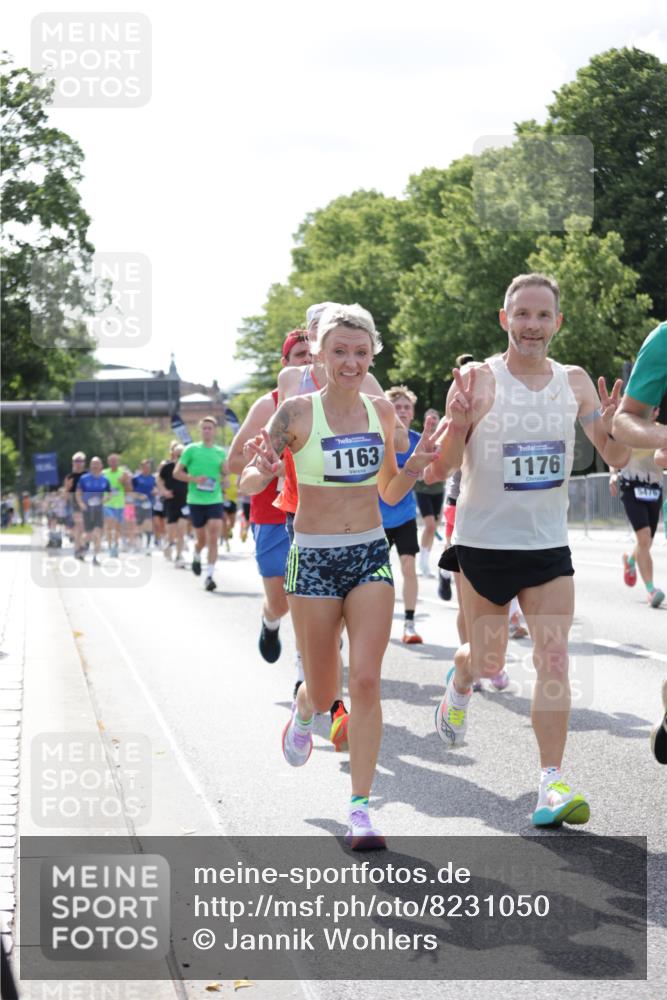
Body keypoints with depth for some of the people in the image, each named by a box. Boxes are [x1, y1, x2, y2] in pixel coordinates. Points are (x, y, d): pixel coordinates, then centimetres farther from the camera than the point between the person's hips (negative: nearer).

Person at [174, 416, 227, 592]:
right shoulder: (191, 449, 1)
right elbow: (177, 473, 0)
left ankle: (210, 576, -10)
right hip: (196, 501, -1)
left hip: (215, 500, 1)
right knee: (202, 540, 8)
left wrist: (224, 477, -6)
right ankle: (197, 557, 42)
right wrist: (195, 479, -15)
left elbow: (225, 475, 18)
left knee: (213, 539, -12)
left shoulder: (221, 452, 8)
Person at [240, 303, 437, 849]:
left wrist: (414, 467, -4)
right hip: (313, 559, -2)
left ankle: (361, 810, -3)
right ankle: (304, 710, 47)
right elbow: (247, 482, -4)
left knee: (367, 682, -10)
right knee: (324, 690, 7)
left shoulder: (382, 411, 5)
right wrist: (262, 473, -26)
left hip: (371, 557, 2)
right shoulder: (297, 412, -7)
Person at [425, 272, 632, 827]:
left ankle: (552, 782, -7)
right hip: (484, 545, -2)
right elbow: (436, 471, -12)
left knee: (554, 661, -9)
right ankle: (459, 685, 48)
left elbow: (618, 460, 4)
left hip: (549, 546, 2)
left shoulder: (574, 381, 0)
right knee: (488, 661, 12)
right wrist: (457, 426, -31)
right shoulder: (479, 381, -12)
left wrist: (609, 429, -19)